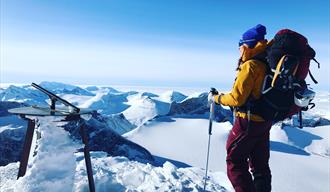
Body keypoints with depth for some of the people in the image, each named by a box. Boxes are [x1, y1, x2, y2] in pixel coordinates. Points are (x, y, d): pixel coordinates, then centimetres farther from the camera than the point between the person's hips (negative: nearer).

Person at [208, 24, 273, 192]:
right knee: (260, 164, 18)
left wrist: (216, 98, -5)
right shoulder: (267, 64, 6)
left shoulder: (250, 65, -18)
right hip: (265, 121, 9)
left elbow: (237, 98, -19)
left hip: (248, 121, -8)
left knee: (235, 161, 6)